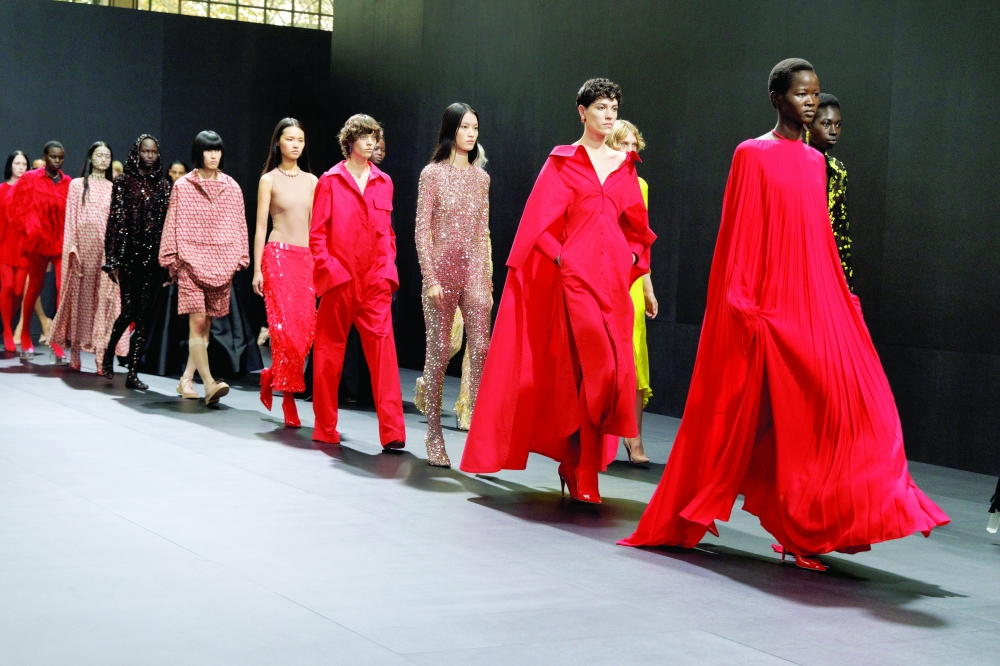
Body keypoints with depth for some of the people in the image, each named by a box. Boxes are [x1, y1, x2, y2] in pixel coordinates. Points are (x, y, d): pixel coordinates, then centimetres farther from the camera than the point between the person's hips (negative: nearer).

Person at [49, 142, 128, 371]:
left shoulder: (113, 188, 12)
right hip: (84, 247, -1)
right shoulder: (78, 185, 7)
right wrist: (71, 248, -7)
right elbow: (71, 218, 2)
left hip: (107, 250, 1)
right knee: (80, 295, 2)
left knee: (105, 298, -4)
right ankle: (75, 352, 8)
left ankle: (102, 354, -4)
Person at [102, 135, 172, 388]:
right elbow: (114, 220, -1)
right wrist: (111, 259, -6)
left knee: (145, 312, 0)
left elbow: (167, 221, 9)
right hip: (129, 251, -3)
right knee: (130, 309, -5)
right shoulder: (124, 182, 3)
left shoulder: (163, 184, 11)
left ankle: (133, 372, 4)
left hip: (153, 253, 3)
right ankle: (109, 352, 23)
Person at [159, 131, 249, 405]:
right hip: (191, 261, -3)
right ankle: (209, 383, -22)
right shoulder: (182, 187, 4)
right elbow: (172, 225, 6)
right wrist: (171, 260, 1)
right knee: (197, 321, -14)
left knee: (207, 323, 5)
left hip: (221, 263, 3)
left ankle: (188, 378, 17)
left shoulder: (232, 187, 10)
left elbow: (240, 226, 13)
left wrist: (240, 258, 7)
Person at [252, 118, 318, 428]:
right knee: (286, 327, -11)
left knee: (307, 328, -5)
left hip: (307, 258, 4)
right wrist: (257, 269, -6)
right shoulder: (269, 179, 3)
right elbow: (260, 226, 0)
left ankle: (272, 376, 16)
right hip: (278, 255, -4)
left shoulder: (311, 181, 13)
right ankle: (289, 398, -3)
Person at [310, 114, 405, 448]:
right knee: (329, 352, 6)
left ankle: (392, 431, -12)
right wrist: (330, 269, -9)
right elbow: (317, 233, 1)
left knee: (382, 346, -9)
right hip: (338, 279, -1)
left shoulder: (383, 182, 11)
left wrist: (388, 267, 5)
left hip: (375, 280, 2)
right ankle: (325, 428, 17)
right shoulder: (330, 181, 3)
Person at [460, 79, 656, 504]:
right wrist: (559, 256, -8)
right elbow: (542, 219, 2)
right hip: (575, 274, -5)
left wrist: (633, 257, 9)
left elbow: (636, 224, 24)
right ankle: (582, 474, -2)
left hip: (614, 278, 5)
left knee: (611, 370, 0)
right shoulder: (563, 162, 4)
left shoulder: (624, 166, 16)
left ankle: (577, 462, 11)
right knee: (596, 366, -15)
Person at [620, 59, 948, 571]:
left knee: (843, 401, -2)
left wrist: (841, 296, 12)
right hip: (770, 300, -6)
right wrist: (744, 302, -12)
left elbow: (821, 235, 17)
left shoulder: (815, 161, 16)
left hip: (815, 299, 7)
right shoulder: (753, 154, -3)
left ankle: (805, 527, 5)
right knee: (777, 413, -4)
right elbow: (739, 234, -6)